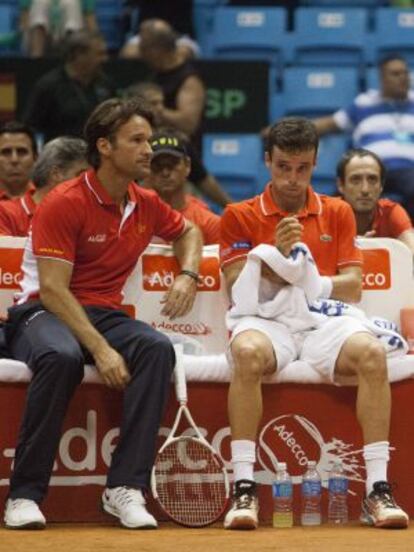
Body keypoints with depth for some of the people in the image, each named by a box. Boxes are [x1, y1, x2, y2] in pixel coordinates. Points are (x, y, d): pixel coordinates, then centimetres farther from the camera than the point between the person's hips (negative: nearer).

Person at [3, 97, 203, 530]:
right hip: (43, 313, -6)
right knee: (61, 357, -41)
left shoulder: (146, 206, 9)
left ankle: (125, 487, -30)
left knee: (157, 348, -28)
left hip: (104, 315, 6)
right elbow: (52, 289, -19)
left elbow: (188, 232, 32)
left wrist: (188, 275, 10)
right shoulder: (63, 204, -13)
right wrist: (101, 349, -28)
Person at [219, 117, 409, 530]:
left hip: (324, 322, 2)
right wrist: (276, 256, -14)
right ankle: (244, 491, -38)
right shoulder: (240, 216, 12)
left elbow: (352, 289, 9)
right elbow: (238, 290, 1)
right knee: (248, 352, -39)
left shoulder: (337, 213, 18)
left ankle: (377, 491, -31)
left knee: (371, 352, -32)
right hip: (267, 322, -2)